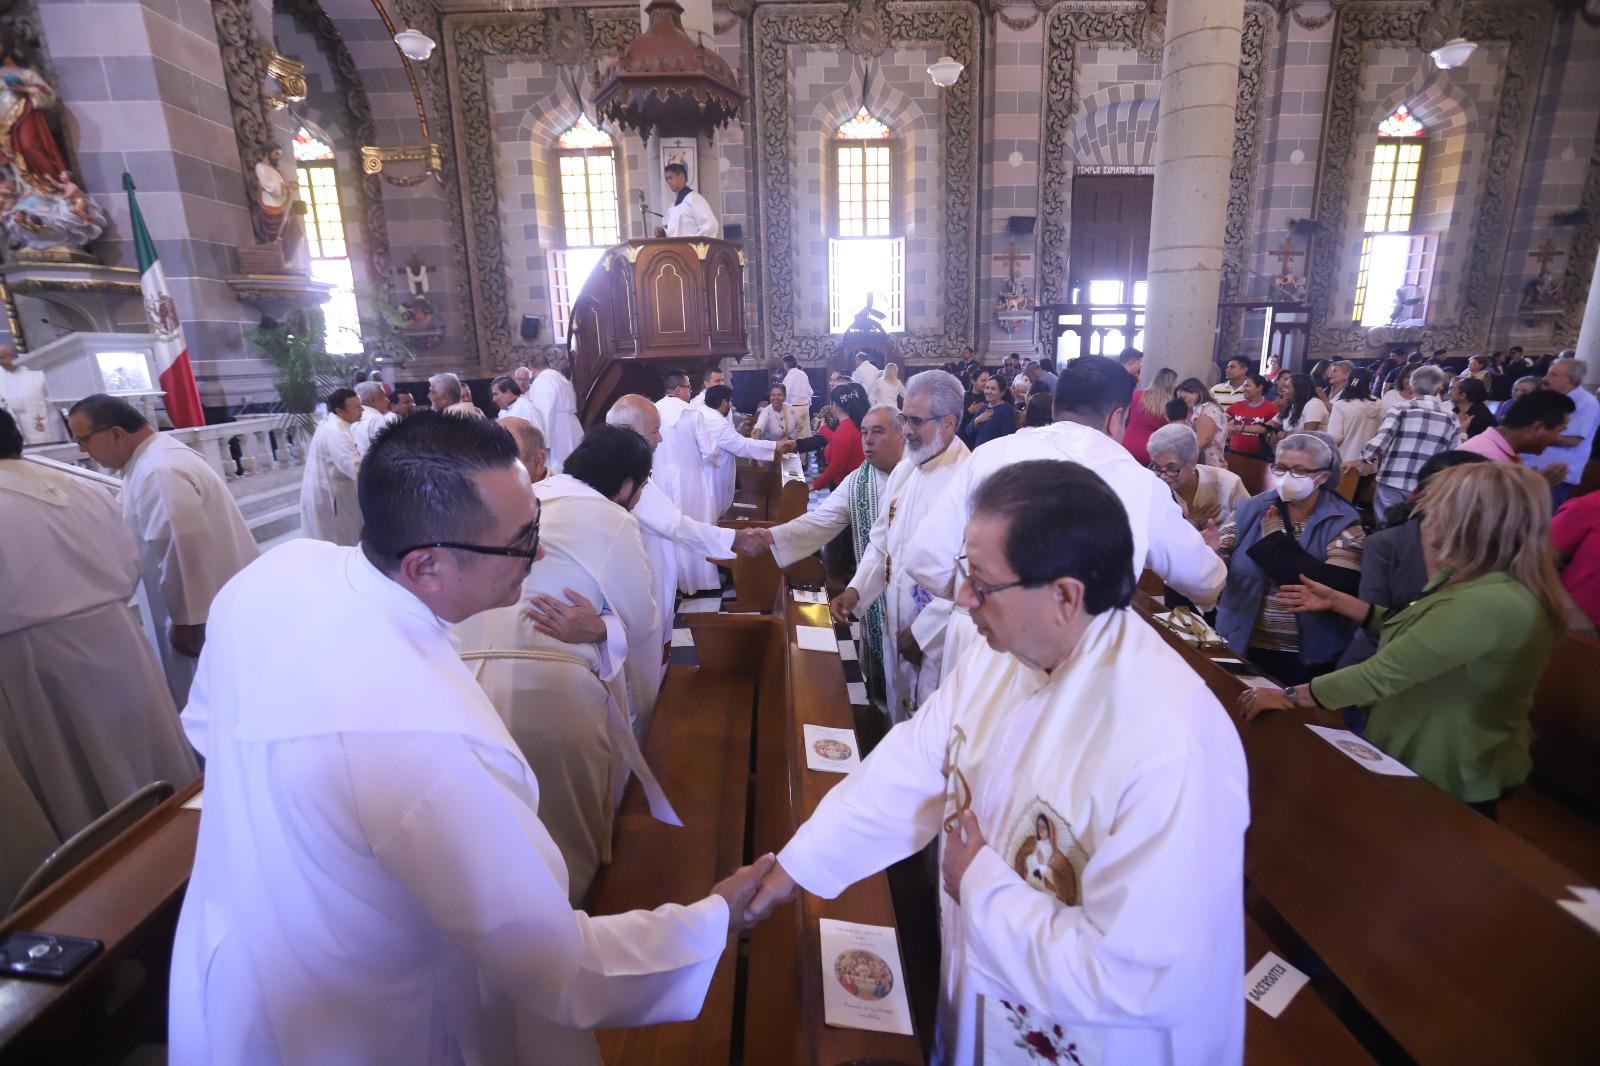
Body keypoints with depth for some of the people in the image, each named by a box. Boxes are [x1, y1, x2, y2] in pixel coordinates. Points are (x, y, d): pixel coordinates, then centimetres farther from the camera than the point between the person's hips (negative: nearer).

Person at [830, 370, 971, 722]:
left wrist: (924, 631, -18)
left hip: (942, 639, -7)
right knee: (901, 722, 22)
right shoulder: (903, 471, 5)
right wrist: (856, 590, -3)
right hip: (896, 626, 7)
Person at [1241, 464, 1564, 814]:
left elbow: (1383, 673, -31)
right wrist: (1336, 600, 12)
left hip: (1444, 781, -9)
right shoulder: (1474, 579, 3)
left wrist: (1290, 696, -23)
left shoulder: (1491, 603, -31)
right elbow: (1410, 633, 16)